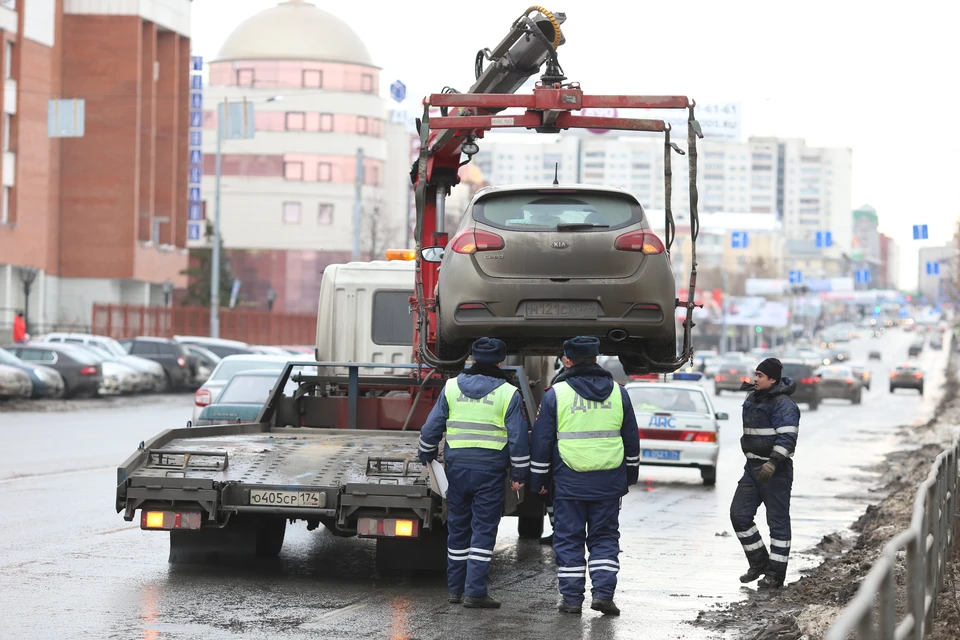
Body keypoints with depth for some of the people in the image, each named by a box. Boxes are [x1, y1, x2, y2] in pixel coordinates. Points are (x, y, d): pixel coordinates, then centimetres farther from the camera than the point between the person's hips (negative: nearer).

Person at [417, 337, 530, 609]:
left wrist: (426, 455, 22)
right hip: (490, 472, -3)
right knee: (484, 530, -1)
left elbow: (431, 427, 7)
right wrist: (520, 474, 3)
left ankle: (455, 589, 21)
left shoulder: (451, 387, 5)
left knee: (458, 528, 13)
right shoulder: (508, 394, -4)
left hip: (457, 468, 3)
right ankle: (475, 592, -7)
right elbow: (518, 438, -4)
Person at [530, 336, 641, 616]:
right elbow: (632, 438, 13)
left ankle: (572, 598, 5)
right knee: (605, 537, 10)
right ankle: (603, 592, -2)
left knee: (569, 538, 6)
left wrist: (538, 479, 8)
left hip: (570, 480, -2)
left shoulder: (556, 394, -3)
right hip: (609, 482, 2)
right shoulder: (618, 392, 6)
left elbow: (542, 441, -1)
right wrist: (630, 475, 23)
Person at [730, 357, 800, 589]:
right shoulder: (753, 399, 14)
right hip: (753, 467, 9)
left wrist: (773, 462, -32)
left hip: (775, 471, -9)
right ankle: (759, 562, 17)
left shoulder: (784, 404, -14)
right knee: (739, 514, 4)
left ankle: (775, 573, 2)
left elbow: (787, 437, -24)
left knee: (778, 520, -2)